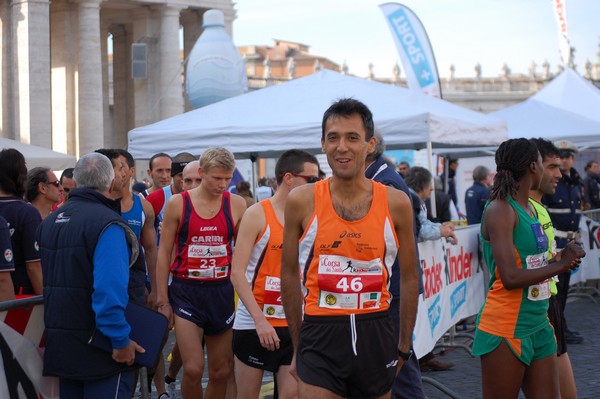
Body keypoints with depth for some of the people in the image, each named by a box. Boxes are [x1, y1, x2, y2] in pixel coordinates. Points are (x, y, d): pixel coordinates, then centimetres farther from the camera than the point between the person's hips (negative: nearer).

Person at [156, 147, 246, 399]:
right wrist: (163, 300, -1)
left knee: (222, 371, 7)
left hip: (222, 291, 2)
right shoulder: (178, 203, -3)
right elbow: (164, 253, 2)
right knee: (193, 369, -11)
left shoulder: (236, 204, 2)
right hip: (186, 292, -2)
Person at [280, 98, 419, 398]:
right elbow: (289, 274, 5)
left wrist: (404, 347, 7)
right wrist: (298, 344, 6)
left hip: (376, 336, 2)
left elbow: (409, 277, 7)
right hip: (320, 338, -1)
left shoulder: (396, 203, -1)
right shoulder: (301, 201, -3)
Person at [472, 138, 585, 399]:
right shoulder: (500, 210, -15)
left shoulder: (528, 208, 11)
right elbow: (510, 278, -23)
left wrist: (564, 259, 0)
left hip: (539, 326, 8)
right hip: (506, 330, -8)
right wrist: (560, 264, -13)